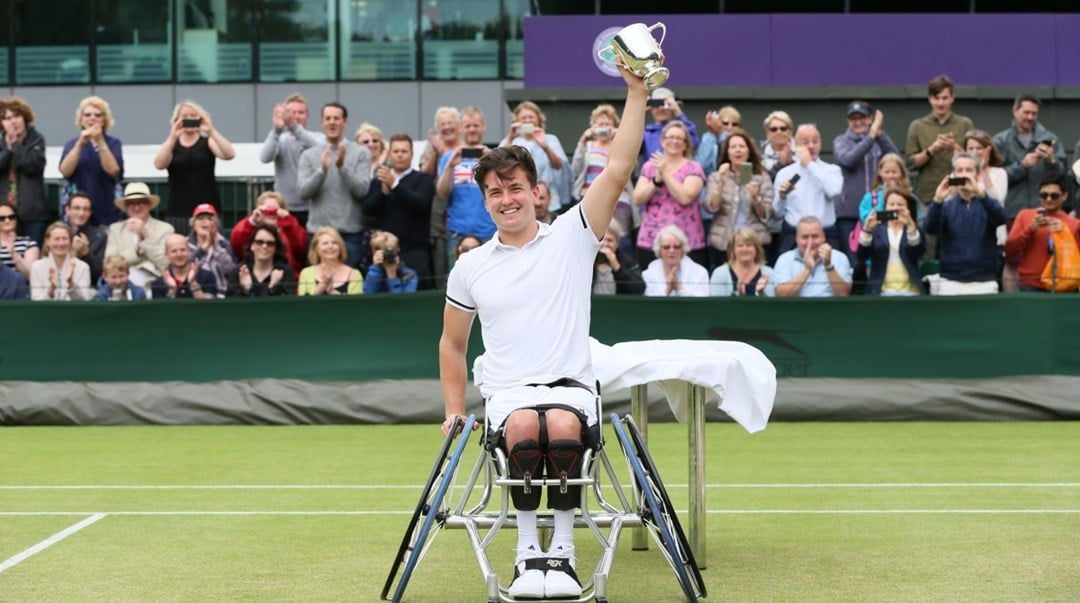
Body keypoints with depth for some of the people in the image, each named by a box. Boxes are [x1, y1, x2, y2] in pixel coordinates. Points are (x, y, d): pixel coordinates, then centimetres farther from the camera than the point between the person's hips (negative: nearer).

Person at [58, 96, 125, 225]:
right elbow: (65, 171, -7)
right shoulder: (71, 144, 10)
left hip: (107, 210, -1)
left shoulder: (113, 143, 6)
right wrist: (80, 144, -15)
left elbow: (113, 170, -10)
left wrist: (100, 142, -17)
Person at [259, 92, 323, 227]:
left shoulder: (317, 138, 4)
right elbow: (265, 158, -14)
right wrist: (276, 130, -30)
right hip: (285, 209, 1)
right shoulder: (280, 140, 6)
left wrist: (294, 127, -33)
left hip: (312, 208, -1)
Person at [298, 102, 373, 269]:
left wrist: (342, 166, -20)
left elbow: (362, 190, -8)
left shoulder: (361, 153, 1)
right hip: (318, 231, 2)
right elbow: (304, 192, -4)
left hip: (351, 233, -2)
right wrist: (322, 170, -19)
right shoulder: (309, 155, 7)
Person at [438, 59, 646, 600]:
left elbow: (617, 170, -5)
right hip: (507, 393, 1)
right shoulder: (470, 268, 14)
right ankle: (528, 551, -22)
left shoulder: (570, 238, 6)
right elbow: (453, 343, 25)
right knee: (524, 428, -35)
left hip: (570, 387, -1)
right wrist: (454, 411, 16)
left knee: (563, 427, -37)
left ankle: (563, 551, -23)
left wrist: (636, 94, -13)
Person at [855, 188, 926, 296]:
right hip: (882, 291, -1)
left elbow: (919, 252, -8)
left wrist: (910, 225, -24)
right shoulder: (876, 230, 12)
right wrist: (867, 230, -18)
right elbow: (860, 258, -2)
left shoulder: (914, 231, 14)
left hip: (910, 291, 1)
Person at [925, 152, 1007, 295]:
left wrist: (980, 194, -33)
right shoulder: (947, 205, 7)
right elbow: (930, 228, -11)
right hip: (950, 282, 1)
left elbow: (1000, 219, -17)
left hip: (984, 282, 0)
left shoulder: (987, 203, 5)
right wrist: (938, 200, -29)